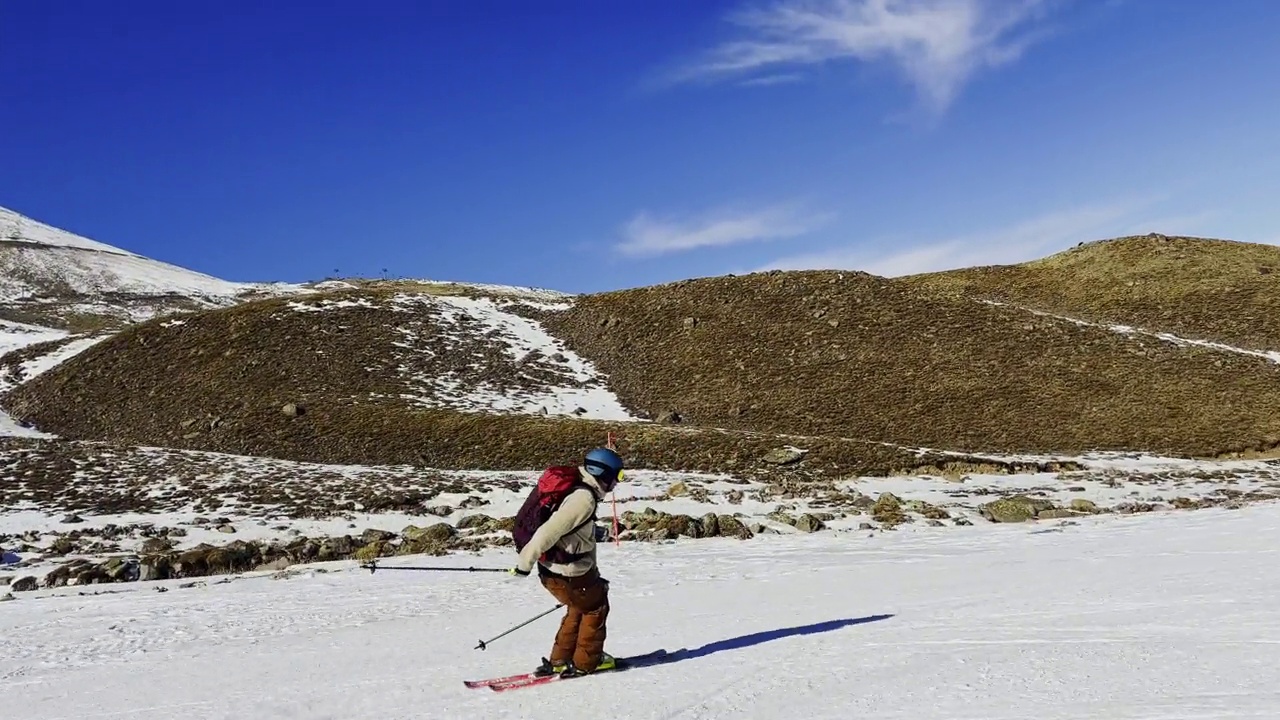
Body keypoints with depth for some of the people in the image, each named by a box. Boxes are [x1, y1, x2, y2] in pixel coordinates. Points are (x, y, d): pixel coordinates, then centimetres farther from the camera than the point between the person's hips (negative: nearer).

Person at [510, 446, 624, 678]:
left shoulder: (579, 492, 10)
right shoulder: (583, 498, -22)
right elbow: (549, 531, -27)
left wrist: (593, 574, 25)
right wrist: (526, 562, -22)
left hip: (553, 571, 9)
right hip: (568, 574, -9)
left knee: (579, 608, 25)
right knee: (596, 608, 11)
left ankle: (558, 661, 30)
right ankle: (586, 661, 20)